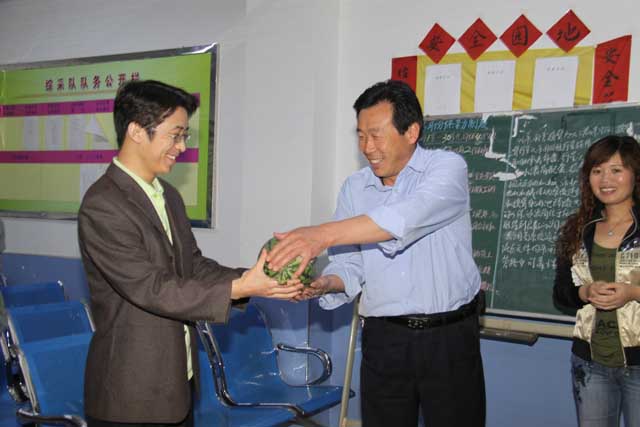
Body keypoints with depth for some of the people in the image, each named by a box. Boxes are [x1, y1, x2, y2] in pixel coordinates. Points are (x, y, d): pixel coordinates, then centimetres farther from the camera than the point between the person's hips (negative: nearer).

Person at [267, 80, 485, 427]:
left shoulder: (447, 167, -9)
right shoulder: (354, 188, 6)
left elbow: (408, 217, -29)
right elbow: (350, 266, 5)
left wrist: (324, 234, -36)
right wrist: (325, 283, -18)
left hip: (449, 337, -3)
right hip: (383, 338, 3)